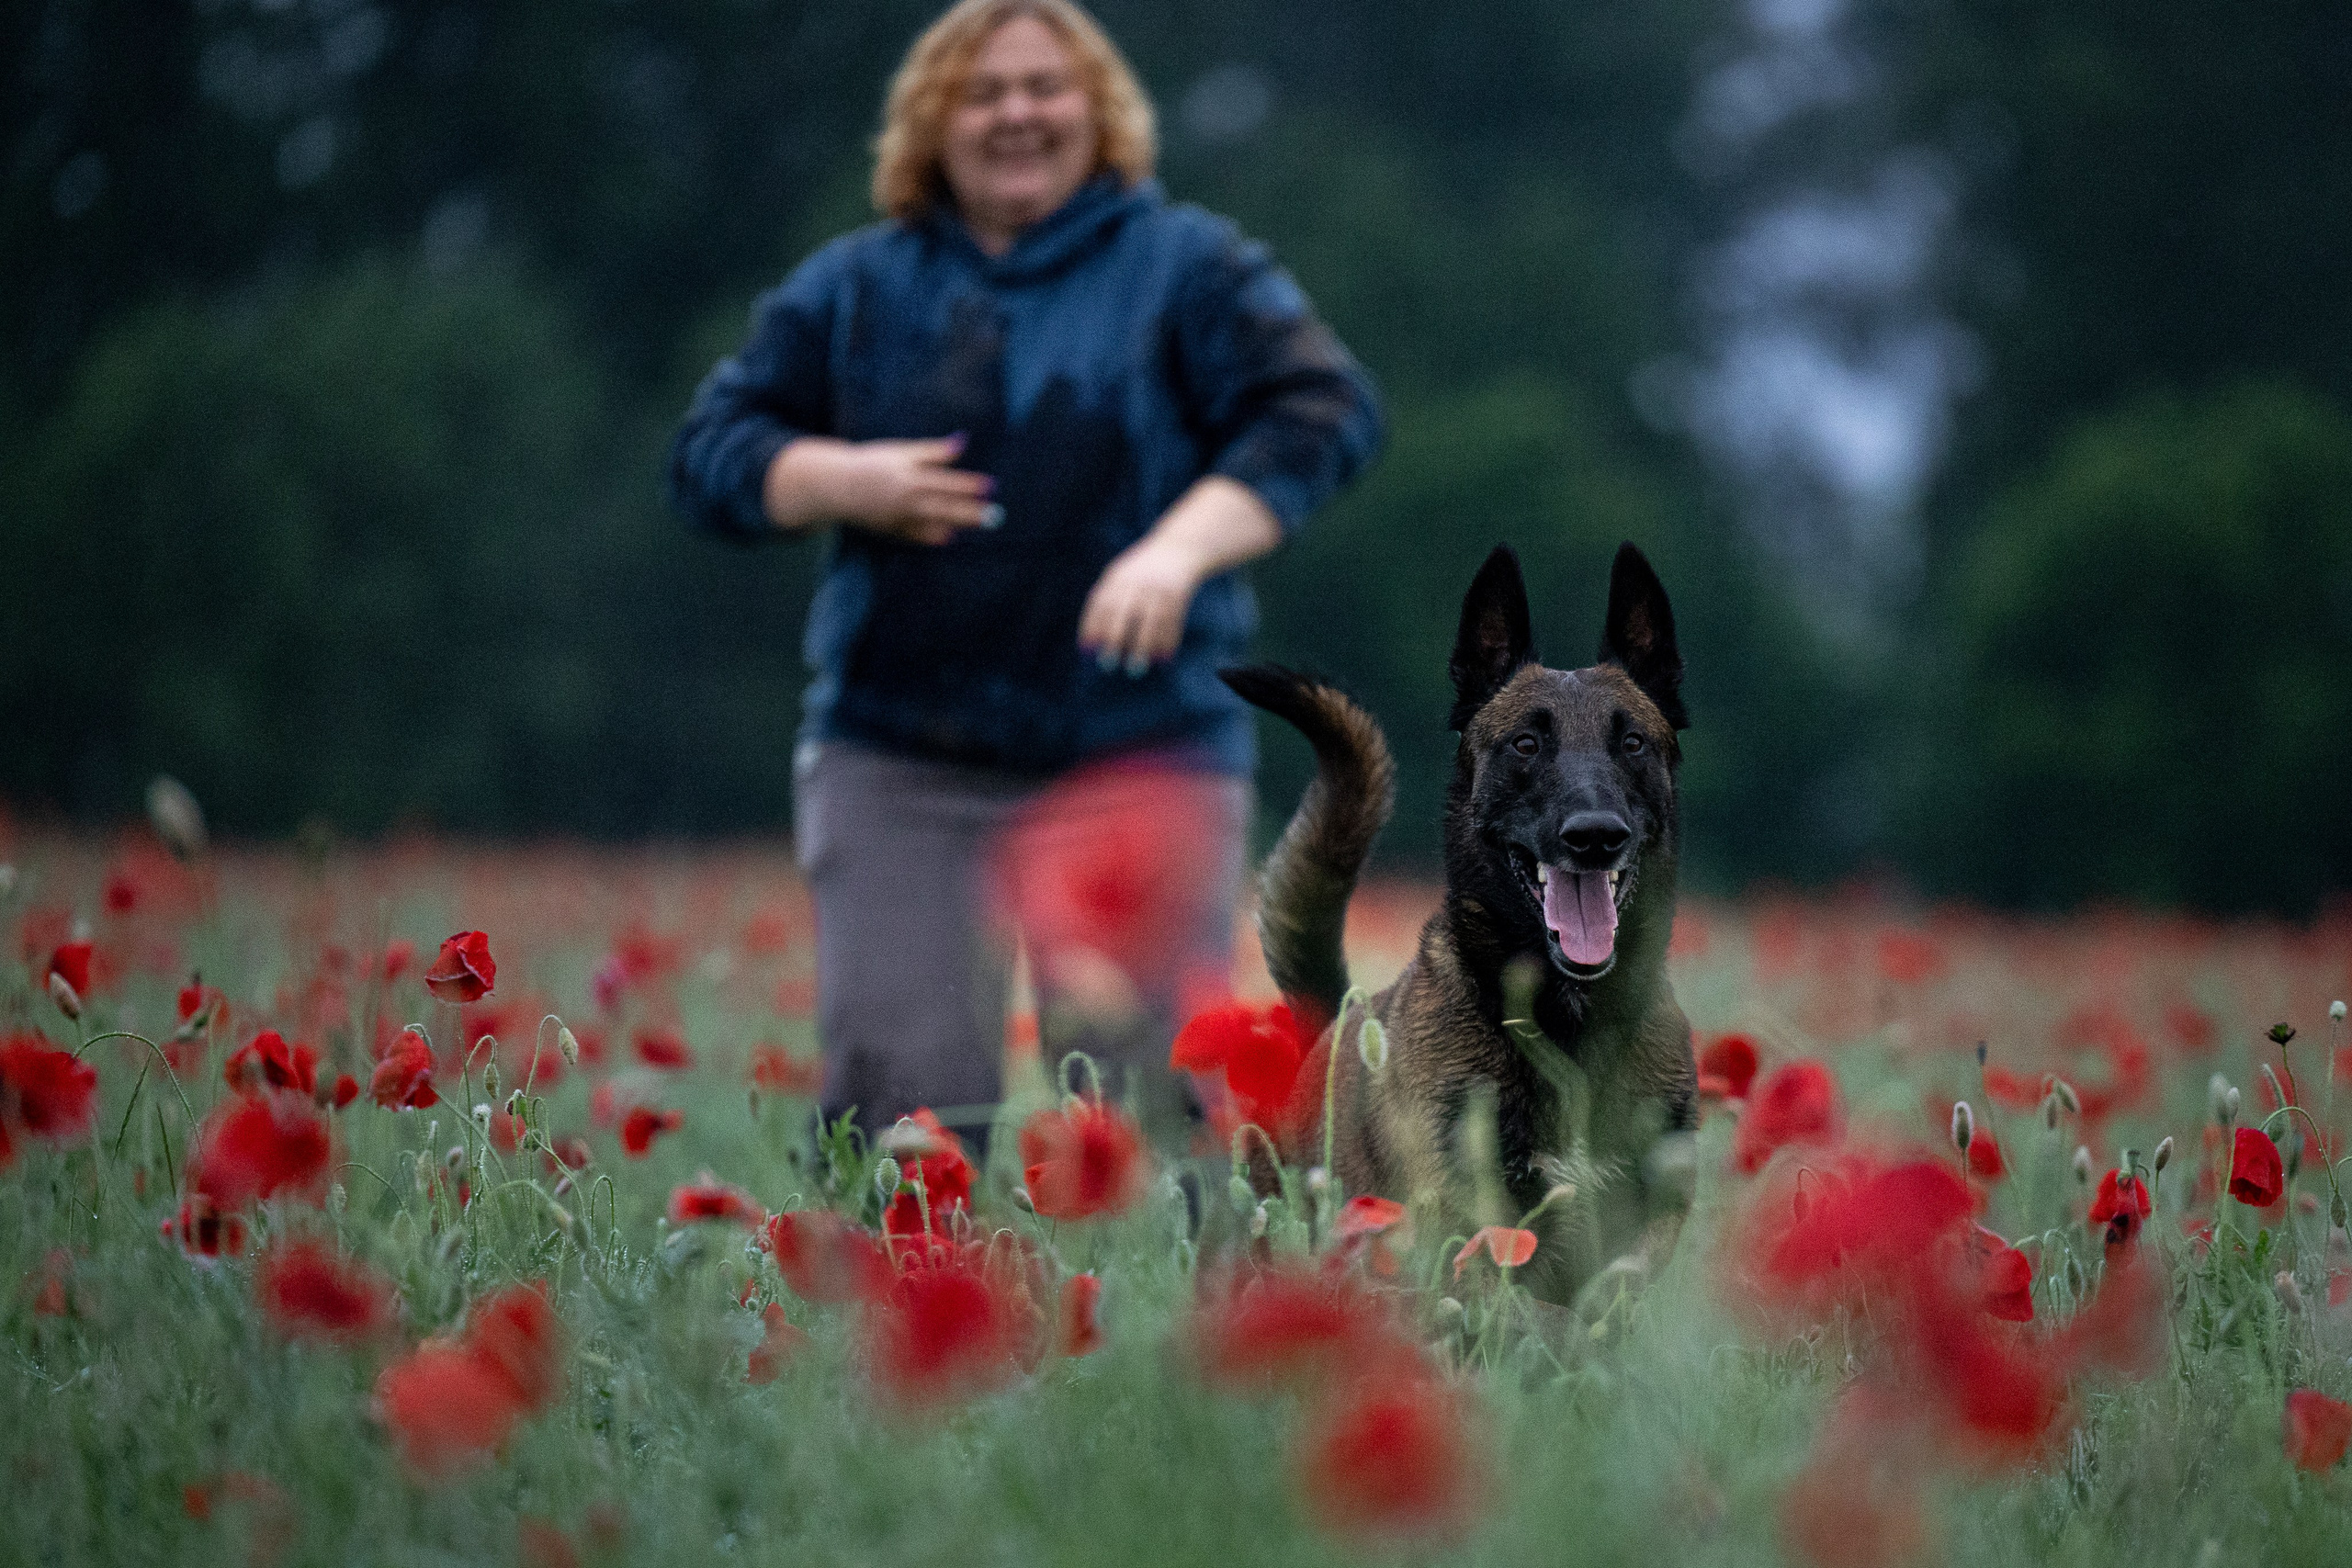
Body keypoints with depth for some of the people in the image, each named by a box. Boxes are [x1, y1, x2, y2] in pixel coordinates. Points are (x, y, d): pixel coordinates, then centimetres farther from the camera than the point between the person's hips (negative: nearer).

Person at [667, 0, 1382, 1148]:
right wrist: (843, 481, -9)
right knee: (901, 1096, -7)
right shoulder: (850, 289, 13)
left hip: (1143, 759, -2)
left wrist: (1180, 547, -22)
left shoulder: (1187, 267, 6)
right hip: (900, 761, 2)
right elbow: (710, 453, 12)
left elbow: (1322, 410, -7)